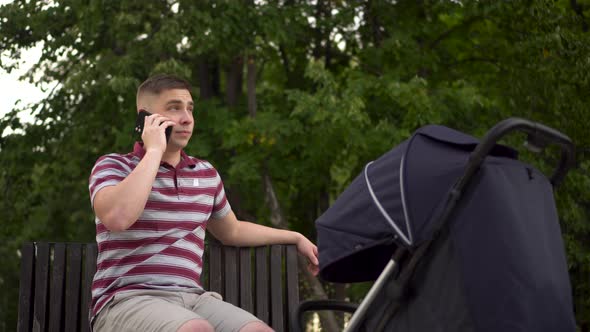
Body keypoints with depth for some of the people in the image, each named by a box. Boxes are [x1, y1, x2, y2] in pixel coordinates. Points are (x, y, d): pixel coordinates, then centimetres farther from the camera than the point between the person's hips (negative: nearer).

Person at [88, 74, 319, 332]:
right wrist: (154, 151, -12)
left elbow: (232, 231, 32)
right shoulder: (113, 165, 1)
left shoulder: (206, 173, 16)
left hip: (191, 299, 5)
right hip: (127, 301, -5)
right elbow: (117, 218, -21)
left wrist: (295, 238, 30)